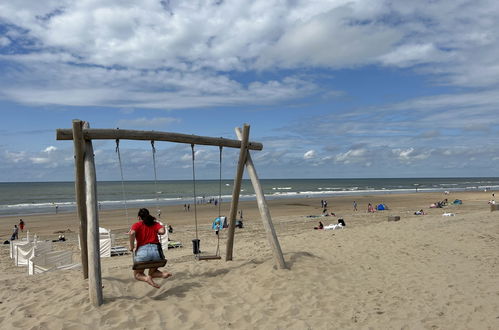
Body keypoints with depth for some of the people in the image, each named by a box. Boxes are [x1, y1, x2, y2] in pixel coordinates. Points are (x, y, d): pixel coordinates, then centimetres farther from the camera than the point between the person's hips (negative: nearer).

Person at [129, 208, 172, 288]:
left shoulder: (137, 225, 10)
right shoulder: (155, 224, 16)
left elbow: (132, 233, -12)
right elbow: (162, 232, -3)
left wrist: (132, 247, -1)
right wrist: (163, 227, 18)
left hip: (142, 251, -3)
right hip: (156, 250, 3)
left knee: (137, 274, 21)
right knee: (152, 272, 27)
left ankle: (146, 278, -13)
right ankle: (162, 274, -7)